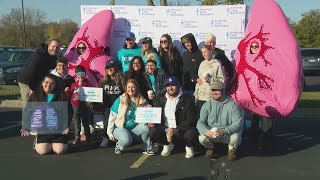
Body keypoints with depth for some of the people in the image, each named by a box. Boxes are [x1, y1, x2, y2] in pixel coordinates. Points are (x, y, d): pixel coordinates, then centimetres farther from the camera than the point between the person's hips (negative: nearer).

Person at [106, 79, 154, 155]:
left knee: (145, 127, -27)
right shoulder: (120, 100, -8)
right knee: (126, 140, -34)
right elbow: (112, 117, -4)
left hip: (134, 129, 3)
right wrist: (110, 132, -5)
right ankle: (119, 146, 2)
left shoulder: (142, 101, -1)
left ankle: (148, 149, -6)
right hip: (120, 128, -3)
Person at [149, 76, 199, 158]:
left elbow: (190, 120, -11)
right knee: (152, 131, -23)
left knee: (191, 133, -34)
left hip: (182, 129, -3)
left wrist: (176, 130, -23)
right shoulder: (161, 100, 9)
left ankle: (189, 147, 3)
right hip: (165, 129, 4)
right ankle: (167, 145, 8)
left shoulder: (187, 100, -4)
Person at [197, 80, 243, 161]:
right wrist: (207, 132, -30)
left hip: (228, 134, -1)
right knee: (202, 138, -28)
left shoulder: (232, 104, -10)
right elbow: (200, 122, -6)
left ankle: (232, 149, 5)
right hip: (211, 133, 2)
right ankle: (210, 148, 10)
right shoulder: (207, 105, -2)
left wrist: (224, 131, -34)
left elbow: (238, 123, -18)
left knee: (236, 137, -33)